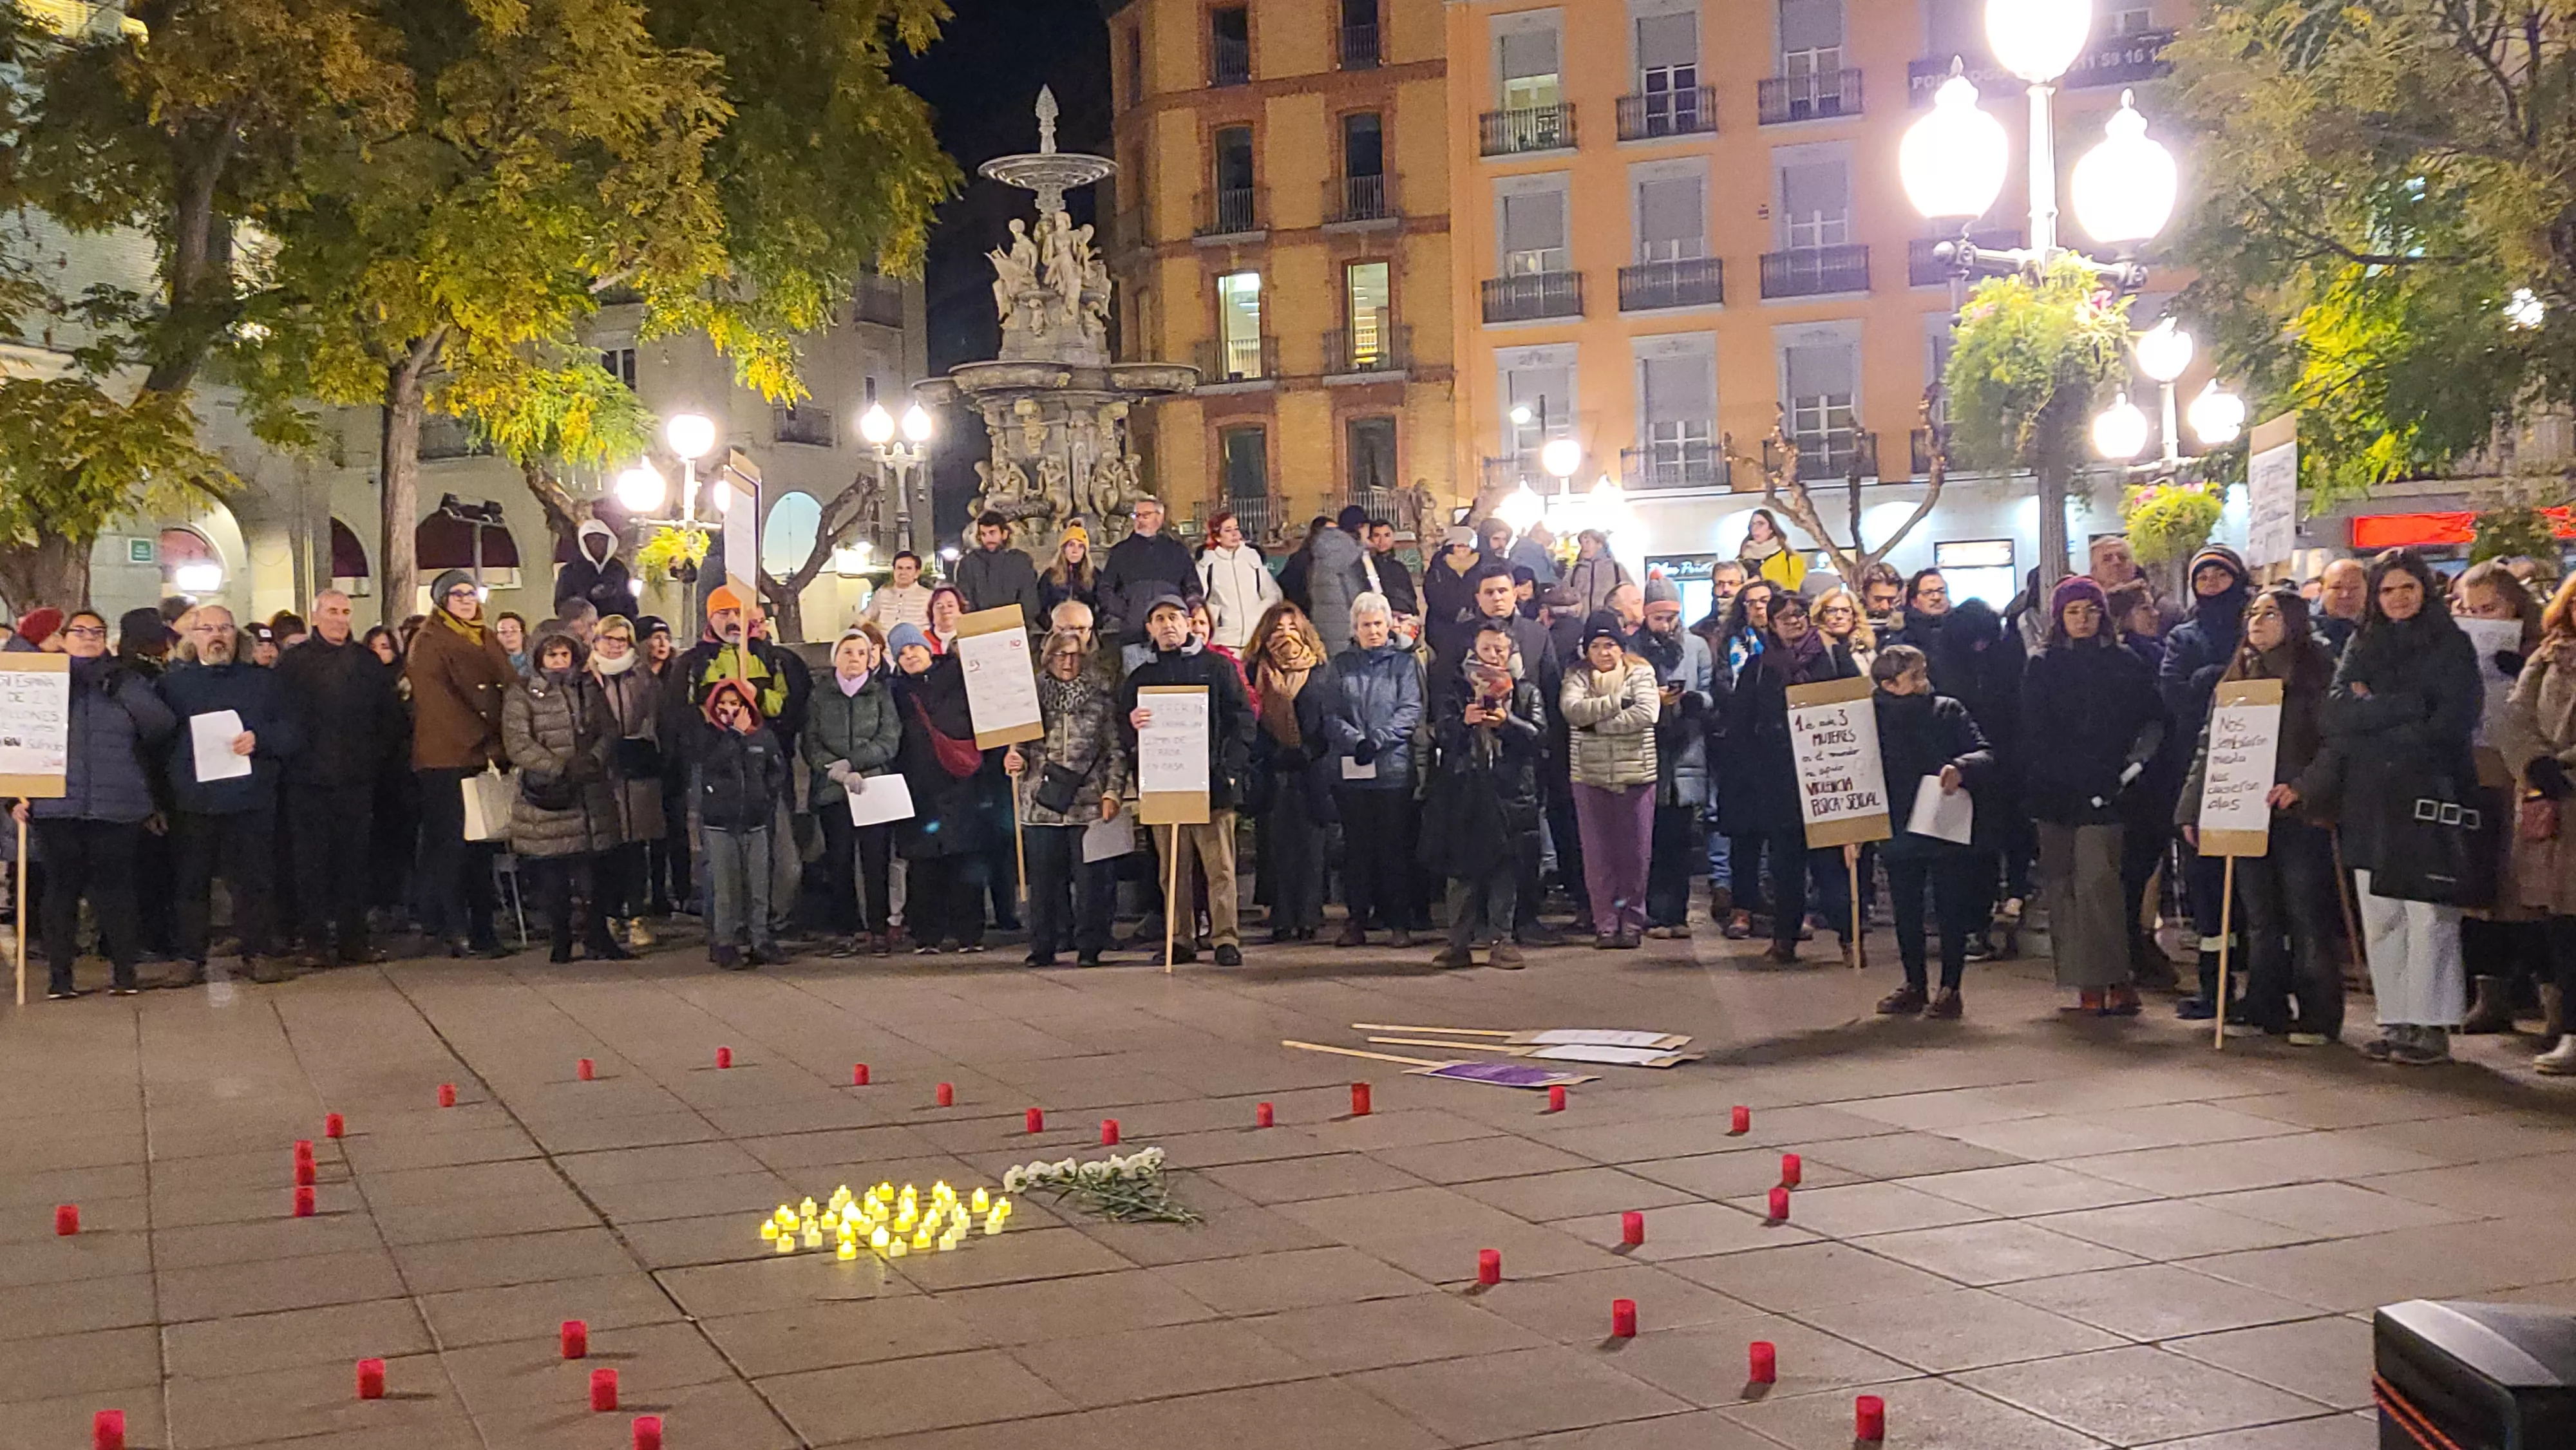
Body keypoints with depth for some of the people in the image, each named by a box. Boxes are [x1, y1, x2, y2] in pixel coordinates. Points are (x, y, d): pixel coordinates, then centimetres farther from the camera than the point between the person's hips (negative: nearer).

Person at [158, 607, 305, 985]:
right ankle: (191, 959, 10)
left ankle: (259, 953, 9)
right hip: (192, 803, 0)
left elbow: (294, 733, 7)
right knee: (191, 883, 3)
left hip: (251, 801, 0)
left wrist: (260, 739, -13)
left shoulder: (265, 682, 13)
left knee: (255, 881, 0)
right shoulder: (173, 685, 13)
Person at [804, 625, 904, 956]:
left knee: (876, 861, -5)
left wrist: (850, 762, -11)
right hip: (832, 792, 1)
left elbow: (889, 741, -1)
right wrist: (837, 772, -13)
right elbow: (810, 744, 3)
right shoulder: (820, 698, 12)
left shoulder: (881, 695, 9)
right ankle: (853, 931, 3)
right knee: (840, 863, -2)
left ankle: (879, 929, 0)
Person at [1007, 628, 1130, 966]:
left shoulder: (1100, 699, 7)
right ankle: (1043, 946, 12)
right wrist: (1016, 759, -5)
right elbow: (1020, 745, 17)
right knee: (1044, 878, 3)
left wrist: (1112, 793, -3)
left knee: (1090, 878, -1)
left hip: (1088, 802, -1)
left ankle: (1089, 946, 8)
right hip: (1041, 802, 1)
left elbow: (1116, 751, 6)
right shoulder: (1033, 697, 11)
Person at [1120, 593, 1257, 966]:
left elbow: (1241, 719, 3)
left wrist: (1232, 769, -8)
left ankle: (1226, 939, -1)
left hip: (1212, 783, -3)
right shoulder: (1138, 678, 16)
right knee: (1173, 868, 4)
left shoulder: (1216, 667, 8)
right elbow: (1126, 736, 12)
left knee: (1219, 865, -4)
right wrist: (1133, 726, -13)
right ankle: (1179, 940, 10)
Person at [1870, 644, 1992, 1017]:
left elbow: (1984, 754, -5)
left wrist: (1960, 767, -26)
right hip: (1897, 830, 2)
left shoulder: (1948, 710, 2)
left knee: (1951, 912, 1)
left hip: (1947, 829, -2)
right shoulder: (1873, 717, 3)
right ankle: (1915, 986, 21)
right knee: (1906, 913, 10)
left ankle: (1950, 989, 9)